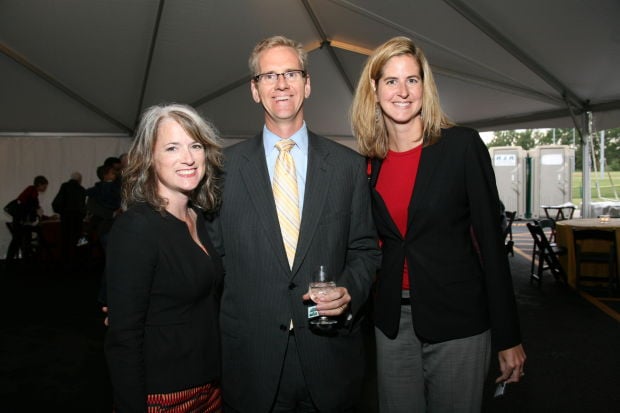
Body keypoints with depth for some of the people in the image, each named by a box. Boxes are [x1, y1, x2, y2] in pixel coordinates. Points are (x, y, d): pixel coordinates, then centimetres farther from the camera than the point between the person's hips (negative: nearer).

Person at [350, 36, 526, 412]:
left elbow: (490, 238, -9)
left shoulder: (463, 145, -9)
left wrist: (509, 337, -8)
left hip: (457, 320, -3)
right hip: (393, 321, 4)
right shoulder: (372, 161, 3)